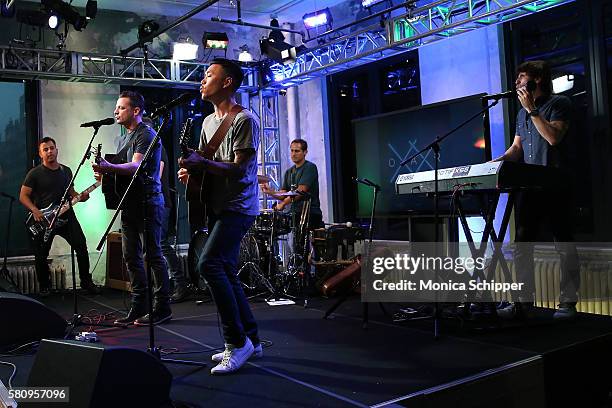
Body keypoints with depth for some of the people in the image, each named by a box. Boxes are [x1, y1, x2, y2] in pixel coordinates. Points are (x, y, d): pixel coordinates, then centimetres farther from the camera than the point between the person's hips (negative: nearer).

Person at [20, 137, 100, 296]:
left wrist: (80, 197, -1)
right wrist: (35, 210, -18)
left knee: (81, 246, -7)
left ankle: (86, 281, 8)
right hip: (42, 220, -3)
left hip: (66, 216, 3)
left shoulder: (66, 171, 12)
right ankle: (44, 286, 21)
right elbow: (23, 196, -3)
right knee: (41, 255, -1)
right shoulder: (34, 174, -2)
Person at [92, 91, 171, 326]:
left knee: (153, 255, -5)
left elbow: (136, 166, -25)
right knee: (131, 256, 8)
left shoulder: (146, 135, -10)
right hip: (130, 203, 9)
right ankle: (139, 309, 15)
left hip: (148, 201, -9)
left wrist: (109, 167, -40)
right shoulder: (124, 138, 20)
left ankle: (162, 308, 2)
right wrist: (105, 174, 10)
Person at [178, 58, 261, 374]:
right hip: (217, 207, 9)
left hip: (238, 207, -9)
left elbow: (239, 168, -18)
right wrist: (189, 171, 3)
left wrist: (201, 164, -25)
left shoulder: (244, 121, -10)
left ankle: (237, 341, -10)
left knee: (209, 264, -21)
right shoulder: (208, 122, 18)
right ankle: (250, 339, 19)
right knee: (225, 272, 9)